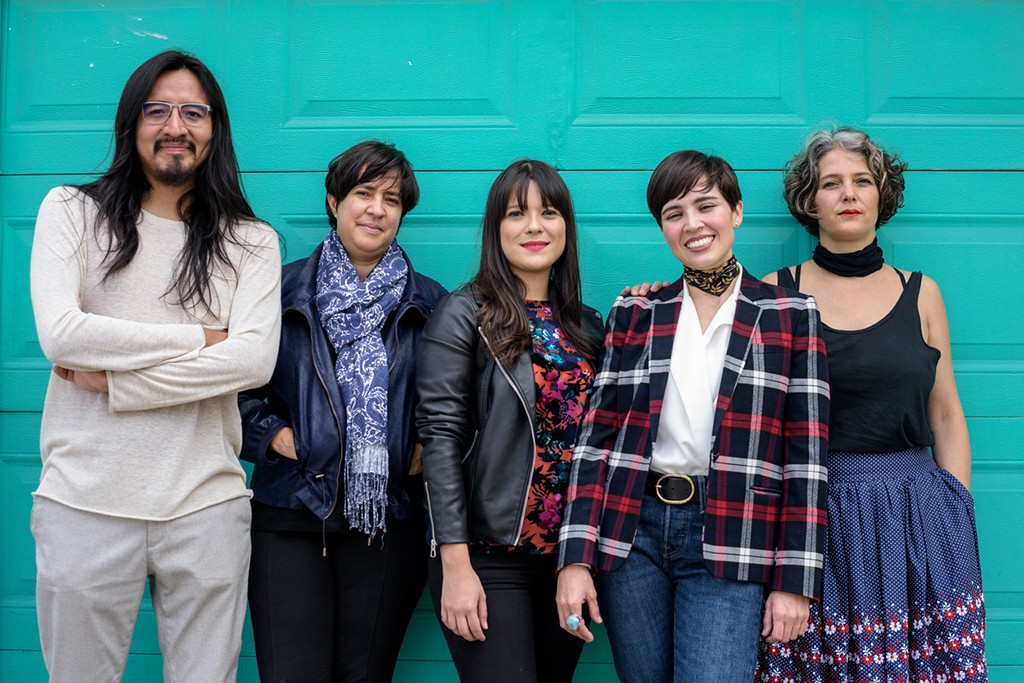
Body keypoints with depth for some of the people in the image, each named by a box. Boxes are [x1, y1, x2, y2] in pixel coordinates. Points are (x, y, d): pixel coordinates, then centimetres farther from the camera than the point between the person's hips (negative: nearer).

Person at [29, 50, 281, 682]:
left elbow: (255, 362, -10)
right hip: (85, 501, 0)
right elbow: (59, 334, -10)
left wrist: (111, 380, -13)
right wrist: (201, 337, -8)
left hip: (206, 504, 1)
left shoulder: (252, 241, 6)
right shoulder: (71, 211, 5)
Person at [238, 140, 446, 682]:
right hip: (290, 516, -1)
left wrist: (427, 450, -4)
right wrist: (270, 433, -5)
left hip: (389, 520, 1)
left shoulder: (429, 304, 9)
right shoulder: (282, 289, 6)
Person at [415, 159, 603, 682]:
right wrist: (456, 566, -16)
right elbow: (440, 439, -12)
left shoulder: (586, 325, 10)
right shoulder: (463, 315, -5)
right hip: (491, 557, -5)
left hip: (570, 554, 5)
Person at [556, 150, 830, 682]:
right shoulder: (634, 315, 9)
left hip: (730, 540, -2)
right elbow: (597, 439, 5)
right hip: (633, 534, 3)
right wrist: (576, 559, -3)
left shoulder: (790, 316, 3)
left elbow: (806, 453, 1)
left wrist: (795, 579, -4)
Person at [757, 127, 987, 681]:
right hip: (806, 515, -1)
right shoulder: (775, 295, 3)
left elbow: (946, 417, 10)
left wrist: (959, 525, 6)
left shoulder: (919, 293, 9)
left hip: (914, 516, 2)